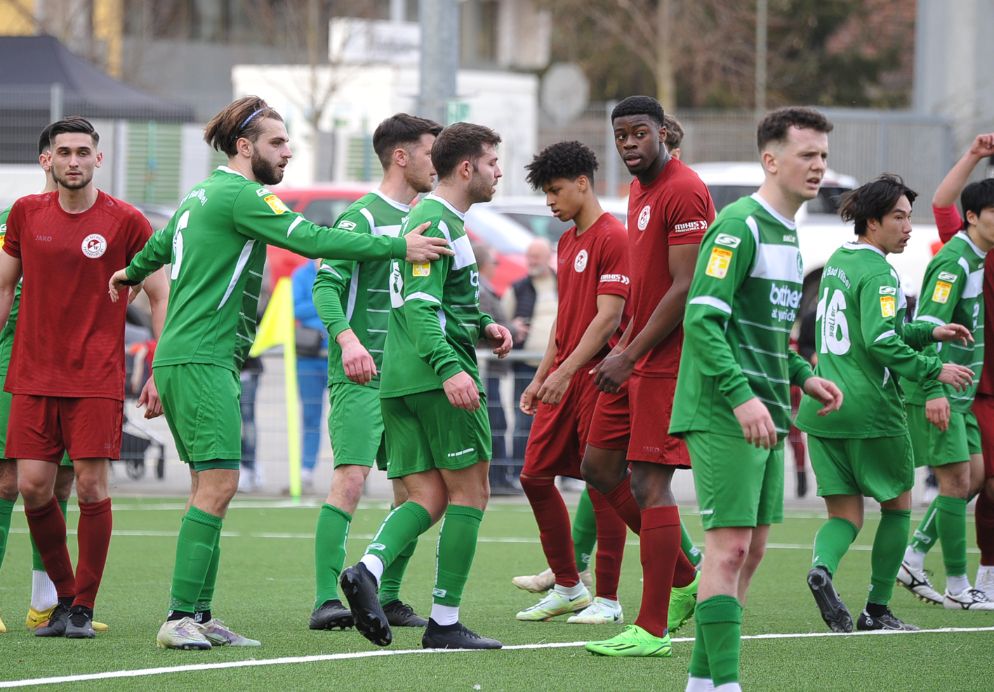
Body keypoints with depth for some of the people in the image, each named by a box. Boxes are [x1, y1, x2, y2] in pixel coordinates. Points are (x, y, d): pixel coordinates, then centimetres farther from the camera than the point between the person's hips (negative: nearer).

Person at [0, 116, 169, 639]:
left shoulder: (126, 222, -3)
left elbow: (159, 298, 3)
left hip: (97, 380, -3)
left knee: (91, 487, -6)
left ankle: (83, 608, 5)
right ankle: (64, 596, 14)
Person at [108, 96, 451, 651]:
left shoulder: (202, 195, 18)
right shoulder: (239, 195, -12)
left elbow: (162, 244, 36)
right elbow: (311, 240, -20)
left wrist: (133, 273, 58)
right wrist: (399, 247, -20)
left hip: (185, 359, 11)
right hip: (200, 360, -11)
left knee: (211, 484, 9)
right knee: (218, 483, -13)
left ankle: (198, 614, 8)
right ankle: (180, 619, -16)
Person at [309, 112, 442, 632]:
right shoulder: (363, 217, -8)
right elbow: (325, 285, -16)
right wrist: (347, 338, -31)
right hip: (361, 376, -8)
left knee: (413, 489, 6)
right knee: (351, 478, -15)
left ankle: (388, 597, 15)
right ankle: (327, 601, -17)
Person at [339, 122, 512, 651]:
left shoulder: (431, 217, 22)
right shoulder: (437, 221, -10)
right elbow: (420, 307, -20)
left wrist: (483, 326, 15)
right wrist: (450, 368, -31)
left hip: (399, 381, 9)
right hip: (439, 379, -9)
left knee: (427, 498, 5)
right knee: (468, 492, -2)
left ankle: (369, 568, -20)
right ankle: (445, 622, -2)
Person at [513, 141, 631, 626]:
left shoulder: (613, 238, -11)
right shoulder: (567, 242, 17)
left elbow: (608, 318, -17)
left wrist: (565, 373, -21)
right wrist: (540, 378, 19)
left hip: (598, 378, -9)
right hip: (562, 381, 9)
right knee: (535, 476, 6)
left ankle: (607, 599, 1)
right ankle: (567, 588, 17)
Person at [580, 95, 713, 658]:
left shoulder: (684, 193, -15)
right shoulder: (641, 191, 16)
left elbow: (685, 288, -20)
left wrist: (630, 355, -20)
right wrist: (623, 348, 16)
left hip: (668, 359, -10)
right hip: (637, 358, 10)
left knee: (650, 483, -10)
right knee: (600, 467, 12)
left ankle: (652, 629, -6)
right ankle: (684, 579, 22)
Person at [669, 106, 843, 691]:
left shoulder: (787, 233, 17)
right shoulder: (739, 226, -13)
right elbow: (703, 318, -20)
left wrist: (802, 376, 13)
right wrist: (740, 396, -27)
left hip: (765, 417, 10)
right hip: (725, 416, -10)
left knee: (751, 548, 10)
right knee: (730, 544, -12)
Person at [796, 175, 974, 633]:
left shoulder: (837, 263, 15)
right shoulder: (878, 273, -13)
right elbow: (881, 342, -23)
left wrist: (928, 333, 21)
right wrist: (934, 370, -17)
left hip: (824, 407, 7)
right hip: (870, 410, -7)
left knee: (845, 513, 6)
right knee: (898, 504, 12)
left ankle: (822, 566, -26)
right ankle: (877, 609, 12)